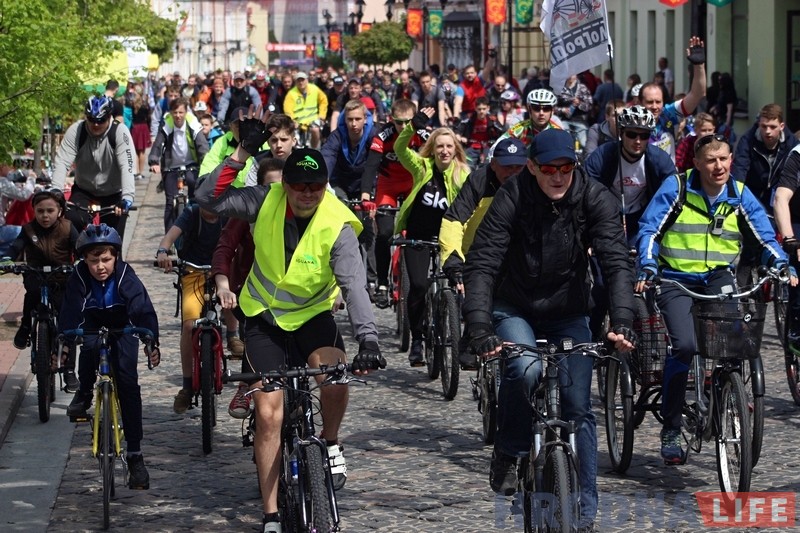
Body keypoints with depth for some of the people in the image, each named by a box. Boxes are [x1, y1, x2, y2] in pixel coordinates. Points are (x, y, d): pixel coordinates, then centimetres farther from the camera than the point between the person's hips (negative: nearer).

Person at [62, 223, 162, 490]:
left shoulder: (125, 276, -28)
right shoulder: (79, 277, -25)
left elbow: (143, 309, -38)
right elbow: (69, 313, -31)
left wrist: (151, 342, -53)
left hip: (122, 329, -1)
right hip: (92, 325, 1)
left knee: (127, 382, -14)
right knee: (90, 347, -34)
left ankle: (135, 455, -10)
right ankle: (85, 392, -1)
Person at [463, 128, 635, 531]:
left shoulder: (594, 199, -17)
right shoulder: (513, 198, -21)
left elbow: (616, 262, -23)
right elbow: (481, 264, -26)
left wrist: (621, 322, -38)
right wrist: (478, 328, -38)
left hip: (568, 314, 2)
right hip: (514, 309, -2)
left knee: (578, 407, -3)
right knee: (525, 369, -32)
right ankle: (508, 454, -8)